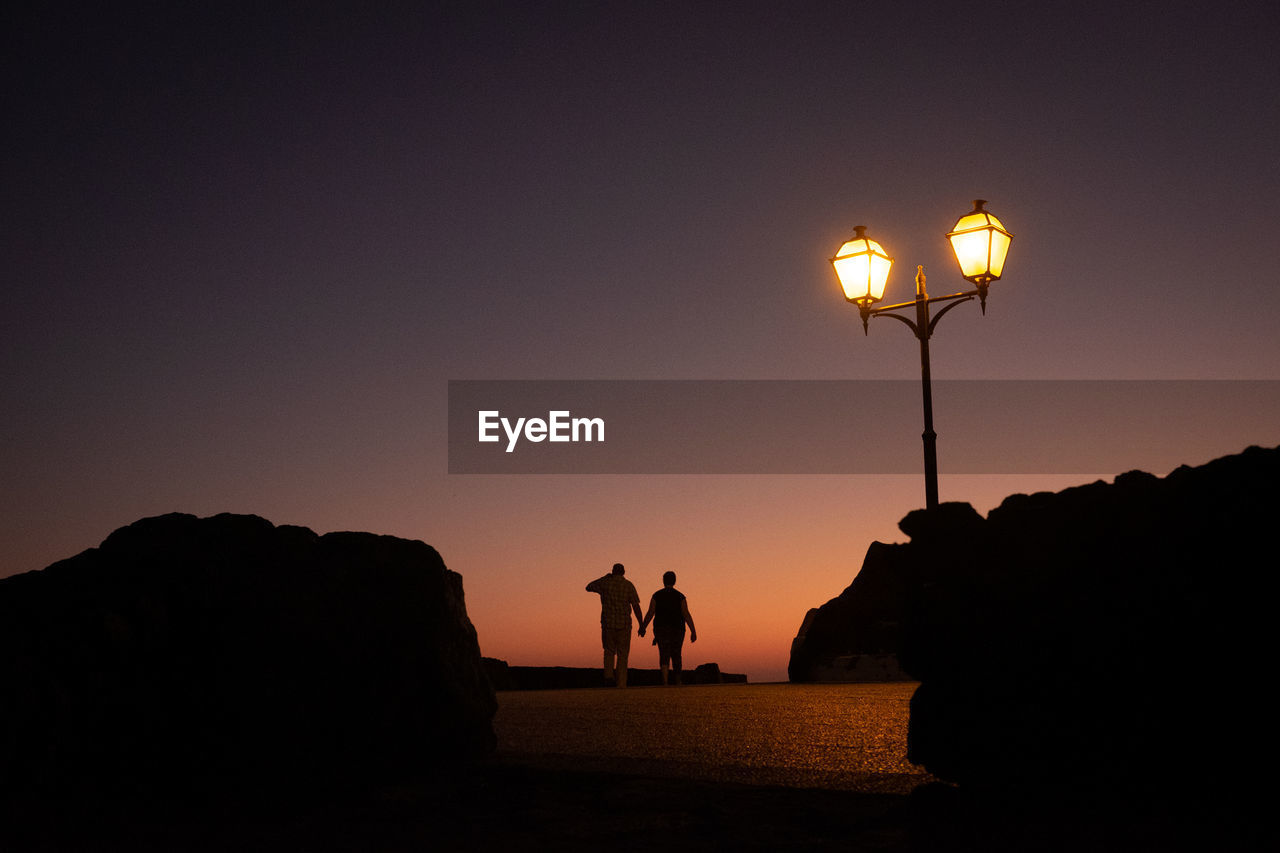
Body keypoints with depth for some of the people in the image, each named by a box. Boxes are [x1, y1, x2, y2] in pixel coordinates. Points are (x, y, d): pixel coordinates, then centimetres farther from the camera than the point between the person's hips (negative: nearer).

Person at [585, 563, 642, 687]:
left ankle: (609, 673, -4)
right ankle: (621, 683, 2)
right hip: (624, 624, -1)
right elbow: (636, 606, -5)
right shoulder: (628, 585, -1)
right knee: (622, 653, 7)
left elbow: (588, 587, 19)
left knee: (609, 650, 18)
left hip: (607, 622, 1)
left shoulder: (605, 583, 1)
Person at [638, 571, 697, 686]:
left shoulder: (656, 595, -1)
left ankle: (664, 678, -27)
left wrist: (643, 628, 7)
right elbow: (686, 614, -10)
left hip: (661, 629, -1)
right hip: (677, 629, 1)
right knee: (676, 654, 17)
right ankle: (678, 680, 29)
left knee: (664, 654, -4)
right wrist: (693, 631, -10)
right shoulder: (680, 596, -2)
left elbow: (650, 614, -5)